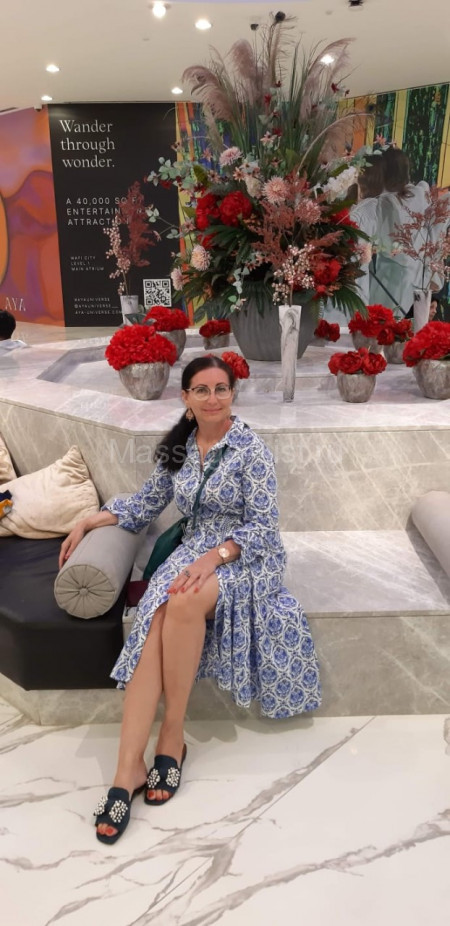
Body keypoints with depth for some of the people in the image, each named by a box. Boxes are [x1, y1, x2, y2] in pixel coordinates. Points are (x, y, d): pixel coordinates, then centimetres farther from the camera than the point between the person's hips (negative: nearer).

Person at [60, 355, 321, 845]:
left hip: (247, 557, -4)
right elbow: (146, 503, 16)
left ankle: (172, 733, -17)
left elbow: (262, 526, -12)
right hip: (195, 550, 4)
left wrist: (214, 557, -26)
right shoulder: (177, 447, 7)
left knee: (184, 603, -36)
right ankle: (128, 768, -27)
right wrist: (88, 521, 6)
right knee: (155, 621, -27)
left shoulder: (250, 448, -9)